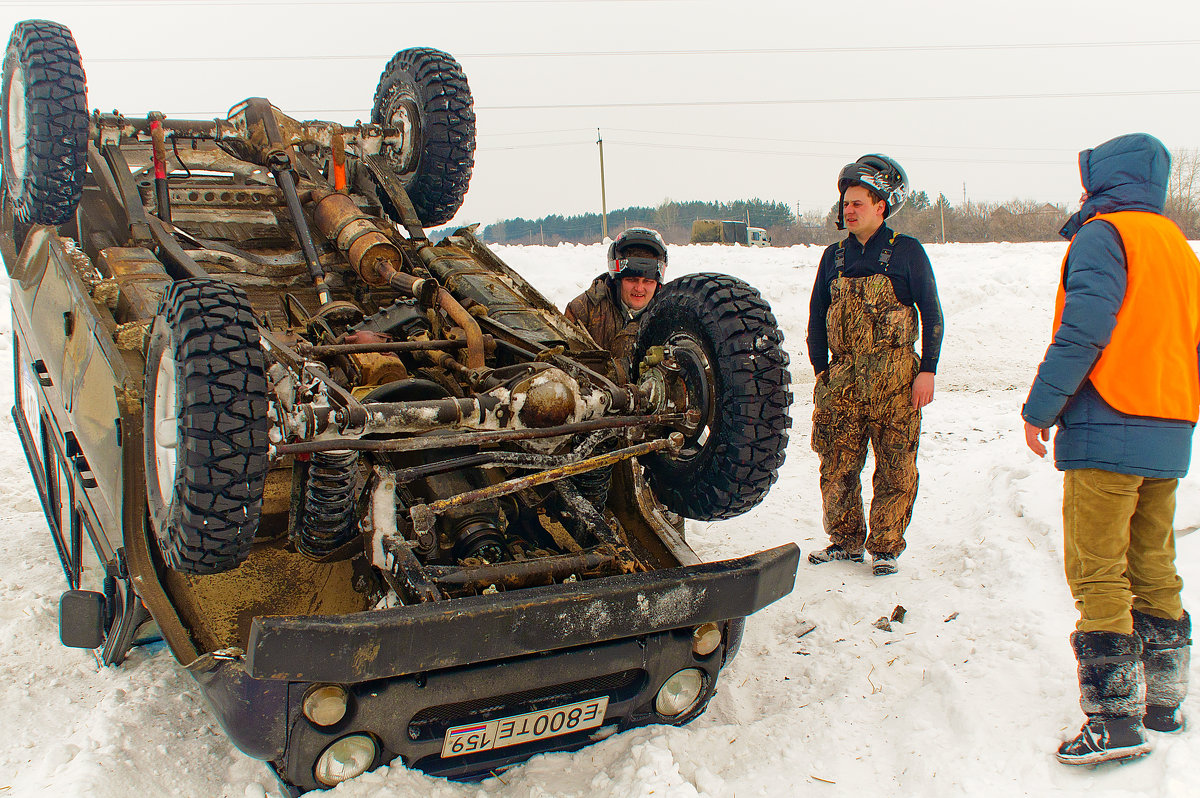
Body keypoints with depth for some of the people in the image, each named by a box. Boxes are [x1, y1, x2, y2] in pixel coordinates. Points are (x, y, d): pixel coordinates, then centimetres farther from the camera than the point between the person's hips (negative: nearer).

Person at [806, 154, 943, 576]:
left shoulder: (906, 251, 2)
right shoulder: (834, 257, 13)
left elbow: (931, 313, 2)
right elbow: (817, 319, 16)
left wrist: (927, 370, -6)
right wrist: (821, 375, 11)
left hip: (895, 379, -3)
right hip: (843, 379, 3)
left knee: (896, 470, 0)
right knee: (837, 467, 3)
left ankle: (885, 548, 13)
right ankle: (846, 540, 20)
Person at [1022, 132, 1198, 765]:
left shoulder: (1103, 234, -7)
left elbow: (1083, 329, -17)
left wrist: (1041, 407, -11)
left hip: (1108, 430, -9)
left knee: (1098, 574, -6)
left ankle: (1115, 718, -6)